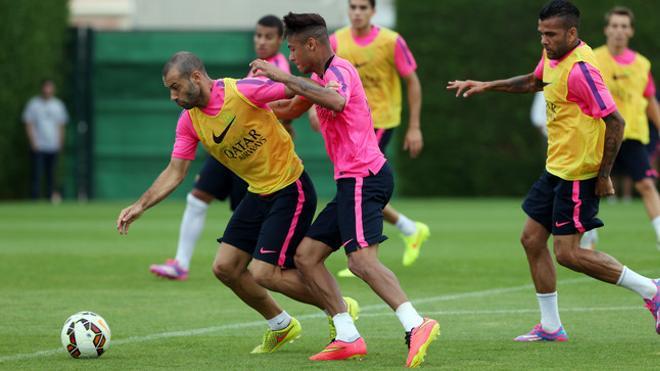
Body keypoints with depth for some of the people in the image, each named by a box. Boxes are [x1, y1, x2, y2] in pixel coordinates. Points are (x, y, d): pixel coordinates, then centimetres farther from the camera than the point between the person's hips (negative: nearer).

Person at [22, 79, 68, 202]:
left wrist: (60, 142, 6)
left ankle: (51, 197, 7)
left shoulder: (58, 105, 12)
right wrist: (33, 142, -9)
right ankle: (34, 200, -10)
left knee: (52, 174, 4)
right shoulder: (33, 104, 2)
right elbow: (28, 124, 0)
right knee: (36, 174, -9)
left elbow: (61, 125, 15)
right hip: (38, 146, -3)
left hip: (53, 146, 3)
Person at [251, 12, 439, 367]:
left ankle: (415, 325, -35)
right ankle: (348, 338, 4)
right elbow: (290, 110, 37)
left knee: (362, 260, -25)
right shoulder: (321, 77, 19)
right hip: (353, 181, 10)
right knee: (306, 255, 8)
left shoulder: (339, 71, -11)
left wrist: (285, 78, -31)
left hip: (363, 177, -10)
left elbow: (337, 101, -37)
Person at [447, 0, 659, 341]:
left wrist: (604, 174, -21)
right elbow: (533, 82, 31)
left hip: (578, 173, -10)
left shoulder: (580, 69, -22)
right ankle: (550, 327, 17)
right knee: (532, 238, 10)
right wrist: (487, 86, 24)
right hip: (556, 168, 10)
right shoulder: (552, 57, 7)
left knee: (567, 252, -9)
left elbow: (615, 121, -24)